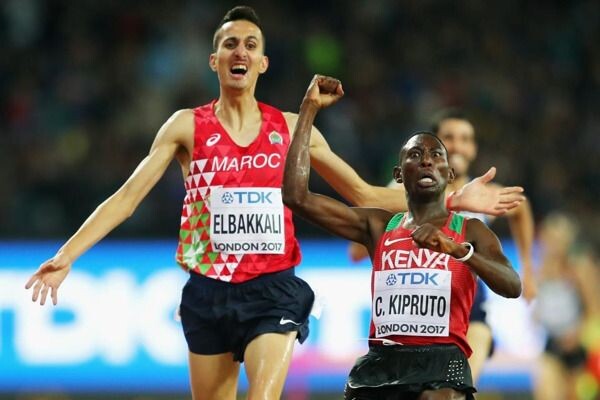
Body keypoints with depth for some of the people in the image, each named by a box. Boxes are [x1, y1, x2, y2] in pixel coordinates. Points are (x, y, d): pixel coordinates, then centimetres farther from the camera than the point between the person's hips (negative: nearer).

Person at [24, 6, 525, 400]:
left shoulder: (291, 128, 7)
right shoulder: (187, 127, 4)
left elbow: (362, 193, 13)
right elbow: (127, 197, 1)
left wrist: (452, 201, 6)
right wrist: (67, 255, -10)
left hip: (273, 289, -1)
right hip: (208, 293, 1)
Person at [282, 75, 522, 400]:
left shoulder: (469, 231, 9)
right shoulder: (378, 226, 15)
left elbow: (513, 287, -9)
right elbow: (297, 196, 5)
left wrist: (456, 249, -26)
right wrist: (309, 108, 5)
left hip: (441, 362, -4)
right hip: (380, 361, 4)